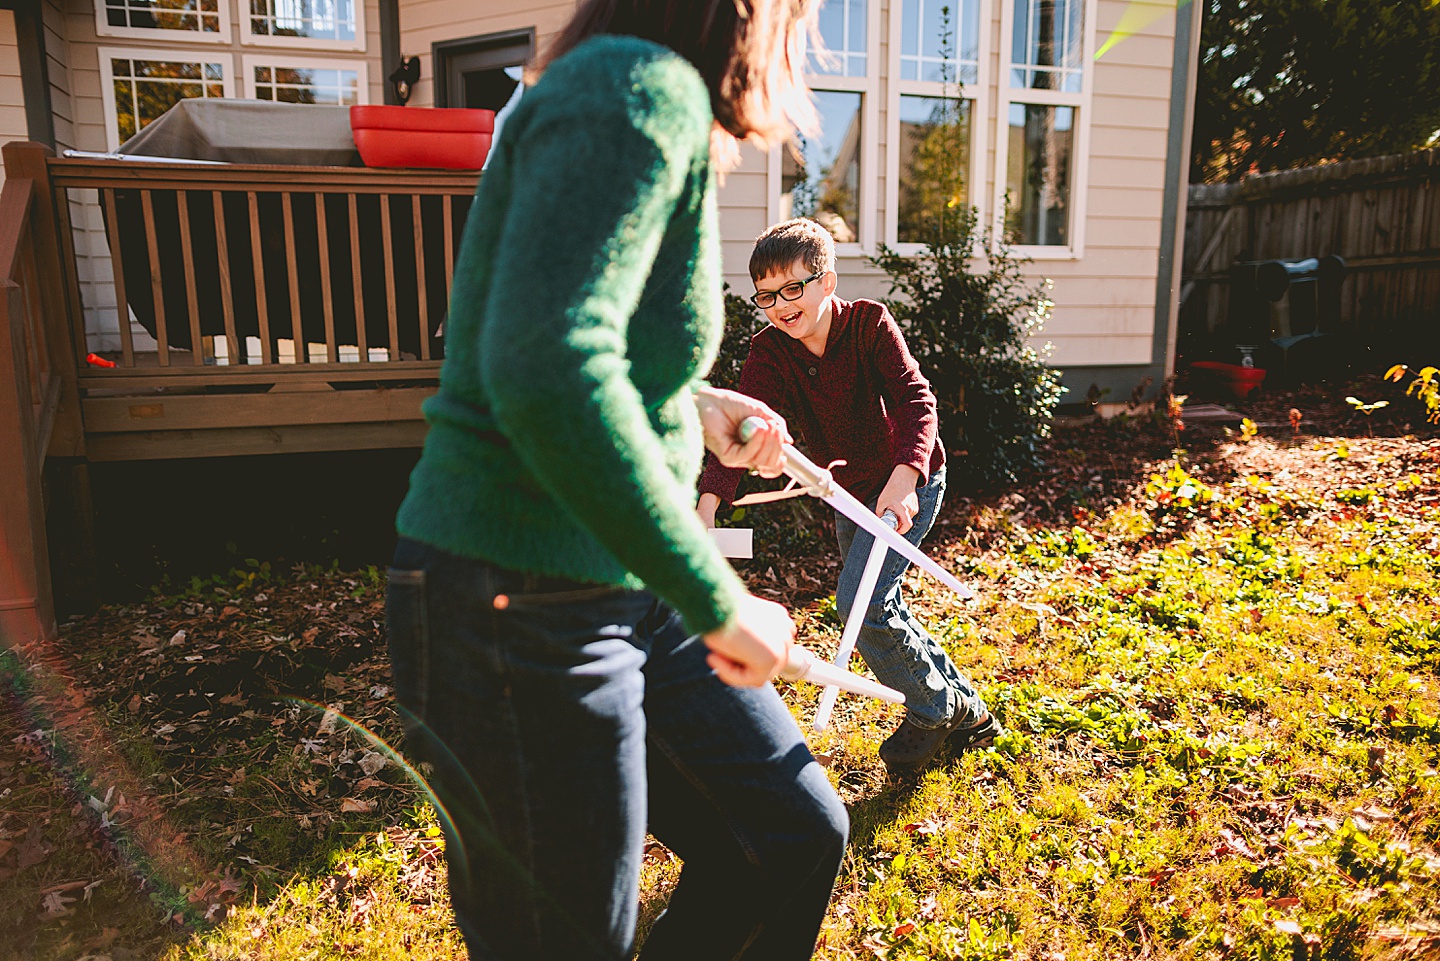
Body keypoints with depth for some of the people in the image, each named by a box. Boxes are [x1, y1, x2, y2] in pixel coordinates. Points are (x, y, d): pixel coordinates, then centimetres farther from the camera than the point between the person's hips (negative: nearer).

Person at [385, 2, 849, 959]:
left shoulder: (651, 99, 14)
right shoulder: (641, 90, -17)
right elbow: (543, 375, -33)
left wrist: (694, 405, 21)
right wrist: (719, 602, -25)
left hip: (623, 594, 9)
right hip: (521, 615, -9)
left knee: (793, 837, 14)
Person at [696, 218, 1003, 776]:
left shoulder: (869, 323, -17)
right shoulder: (769, 353, -10)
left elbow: (915, 399, -26)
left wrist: (902, 478, -45)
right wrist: (709, 503, -40)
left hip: (909, 484, -6)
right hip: (849, 495, 6)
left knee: (859, 600, -19)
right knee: (879, 613, 12)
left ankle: (934, 710, 6)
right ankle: (967, 714, 31)